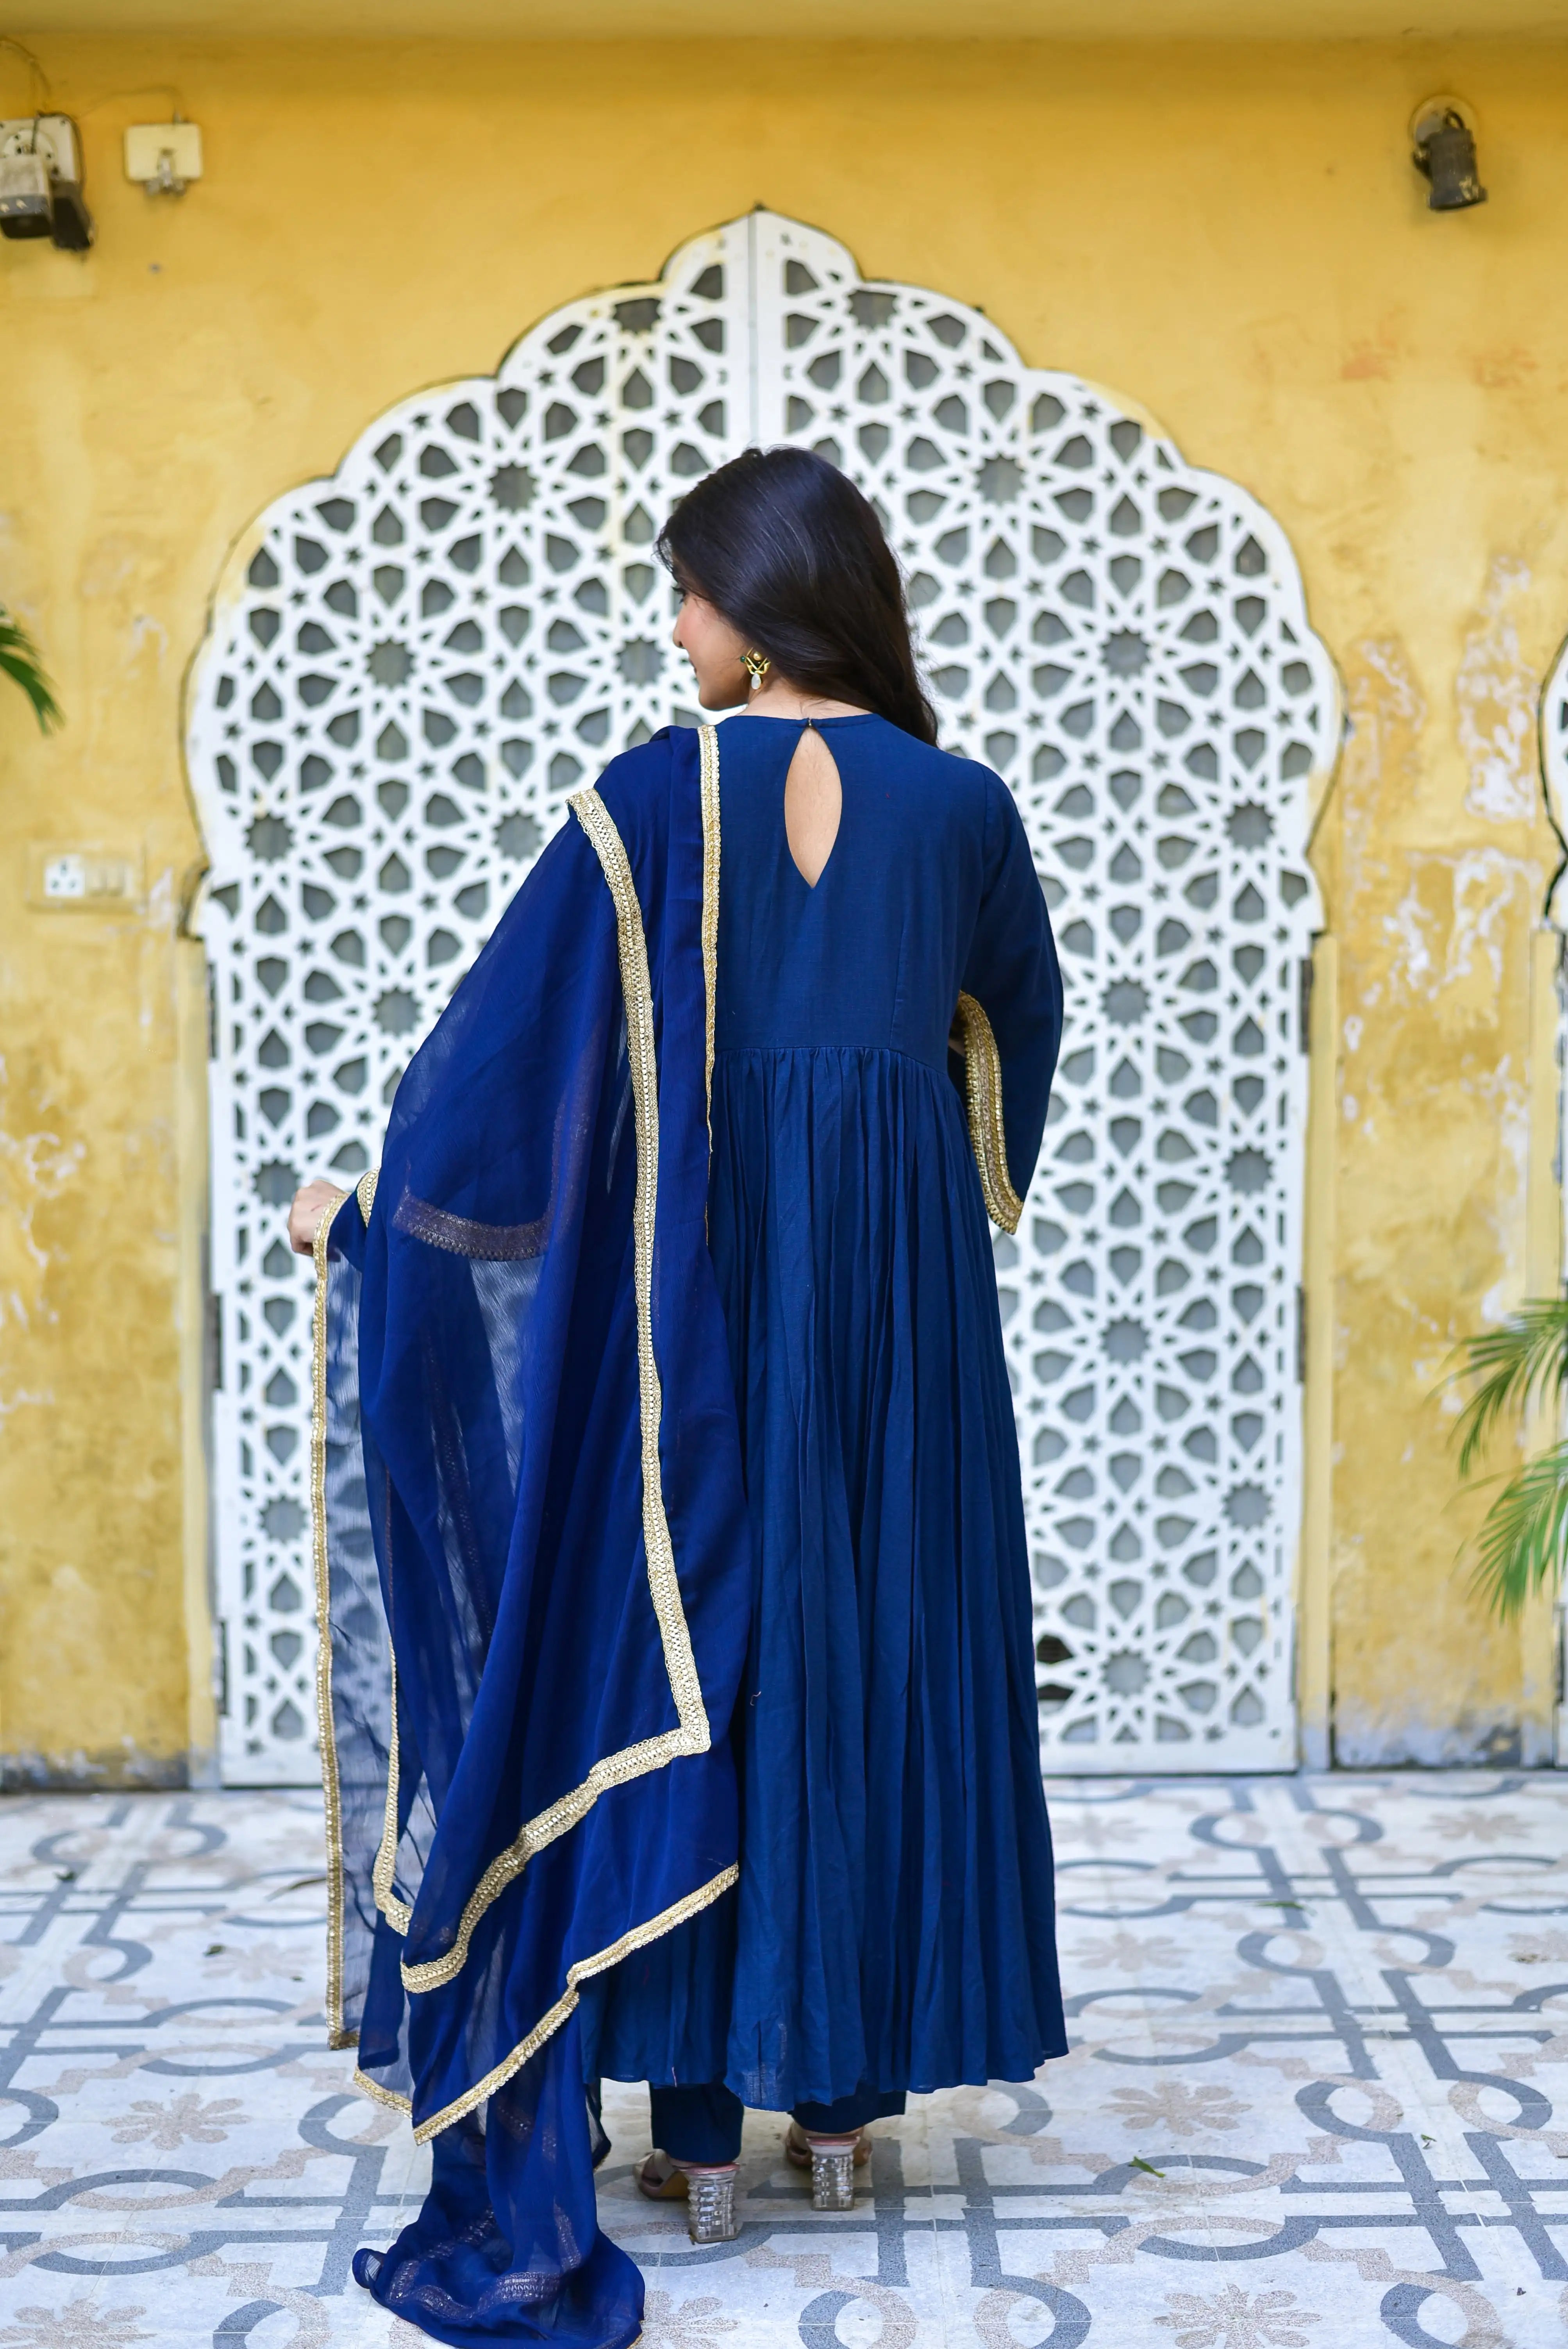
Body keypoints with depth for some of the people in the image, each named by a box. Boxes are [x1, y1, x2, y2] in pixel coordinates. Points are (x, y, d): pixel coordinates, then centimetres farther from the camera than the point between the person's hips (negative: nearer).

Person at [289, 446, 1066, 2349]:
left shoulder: (655, 797, -7)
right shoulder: (960, 805, 3)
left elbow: (508, 1020, -5)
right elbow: (1019, 1028, 18)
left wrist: (371, 1194, 8)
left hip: (707, 1267, -2)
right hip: (905, 1275, 3)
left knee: (682, 1642, 6)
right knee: (884, 1650, 10)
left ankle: (702, 2126, 13)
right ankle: (848, 2092, 20)